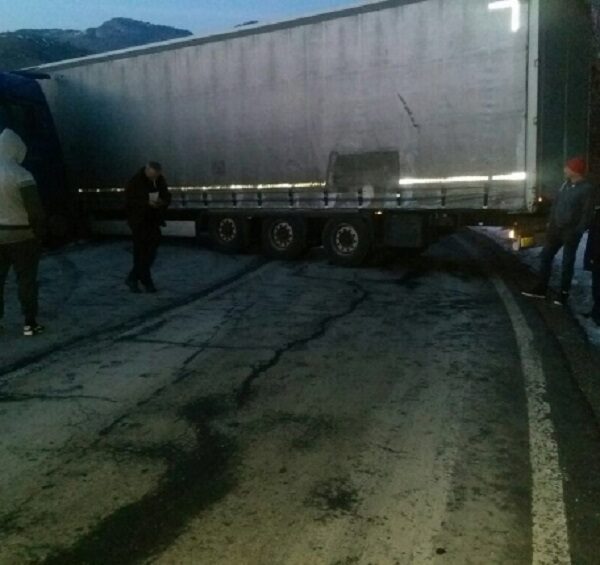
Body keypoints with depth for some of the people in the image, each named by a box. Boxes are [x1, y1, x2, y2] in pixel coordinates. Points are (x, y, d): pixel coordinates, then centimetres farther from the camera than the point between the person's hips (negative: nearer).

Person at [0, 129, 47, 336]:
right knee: (26, 280, 2)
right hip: (21, 236, -5)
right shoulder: (20, 175, -14)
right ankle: (30, 323, 6)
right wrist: (39, 233, -4)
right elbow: (35, 209, -16)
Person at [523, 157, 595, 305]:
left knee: (567, 263, 2)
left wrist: (578, 232, -18)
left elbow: (587, 213, -14)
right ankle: (542, 288, 20)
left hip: (571, 232, -7)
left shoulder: (587, 188, -13)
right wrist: (550, 222, 12)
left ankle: (564, 293, 14)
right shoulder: (566, 184, 8)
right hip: (556, 228, 7)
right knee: (545, 257, 10)